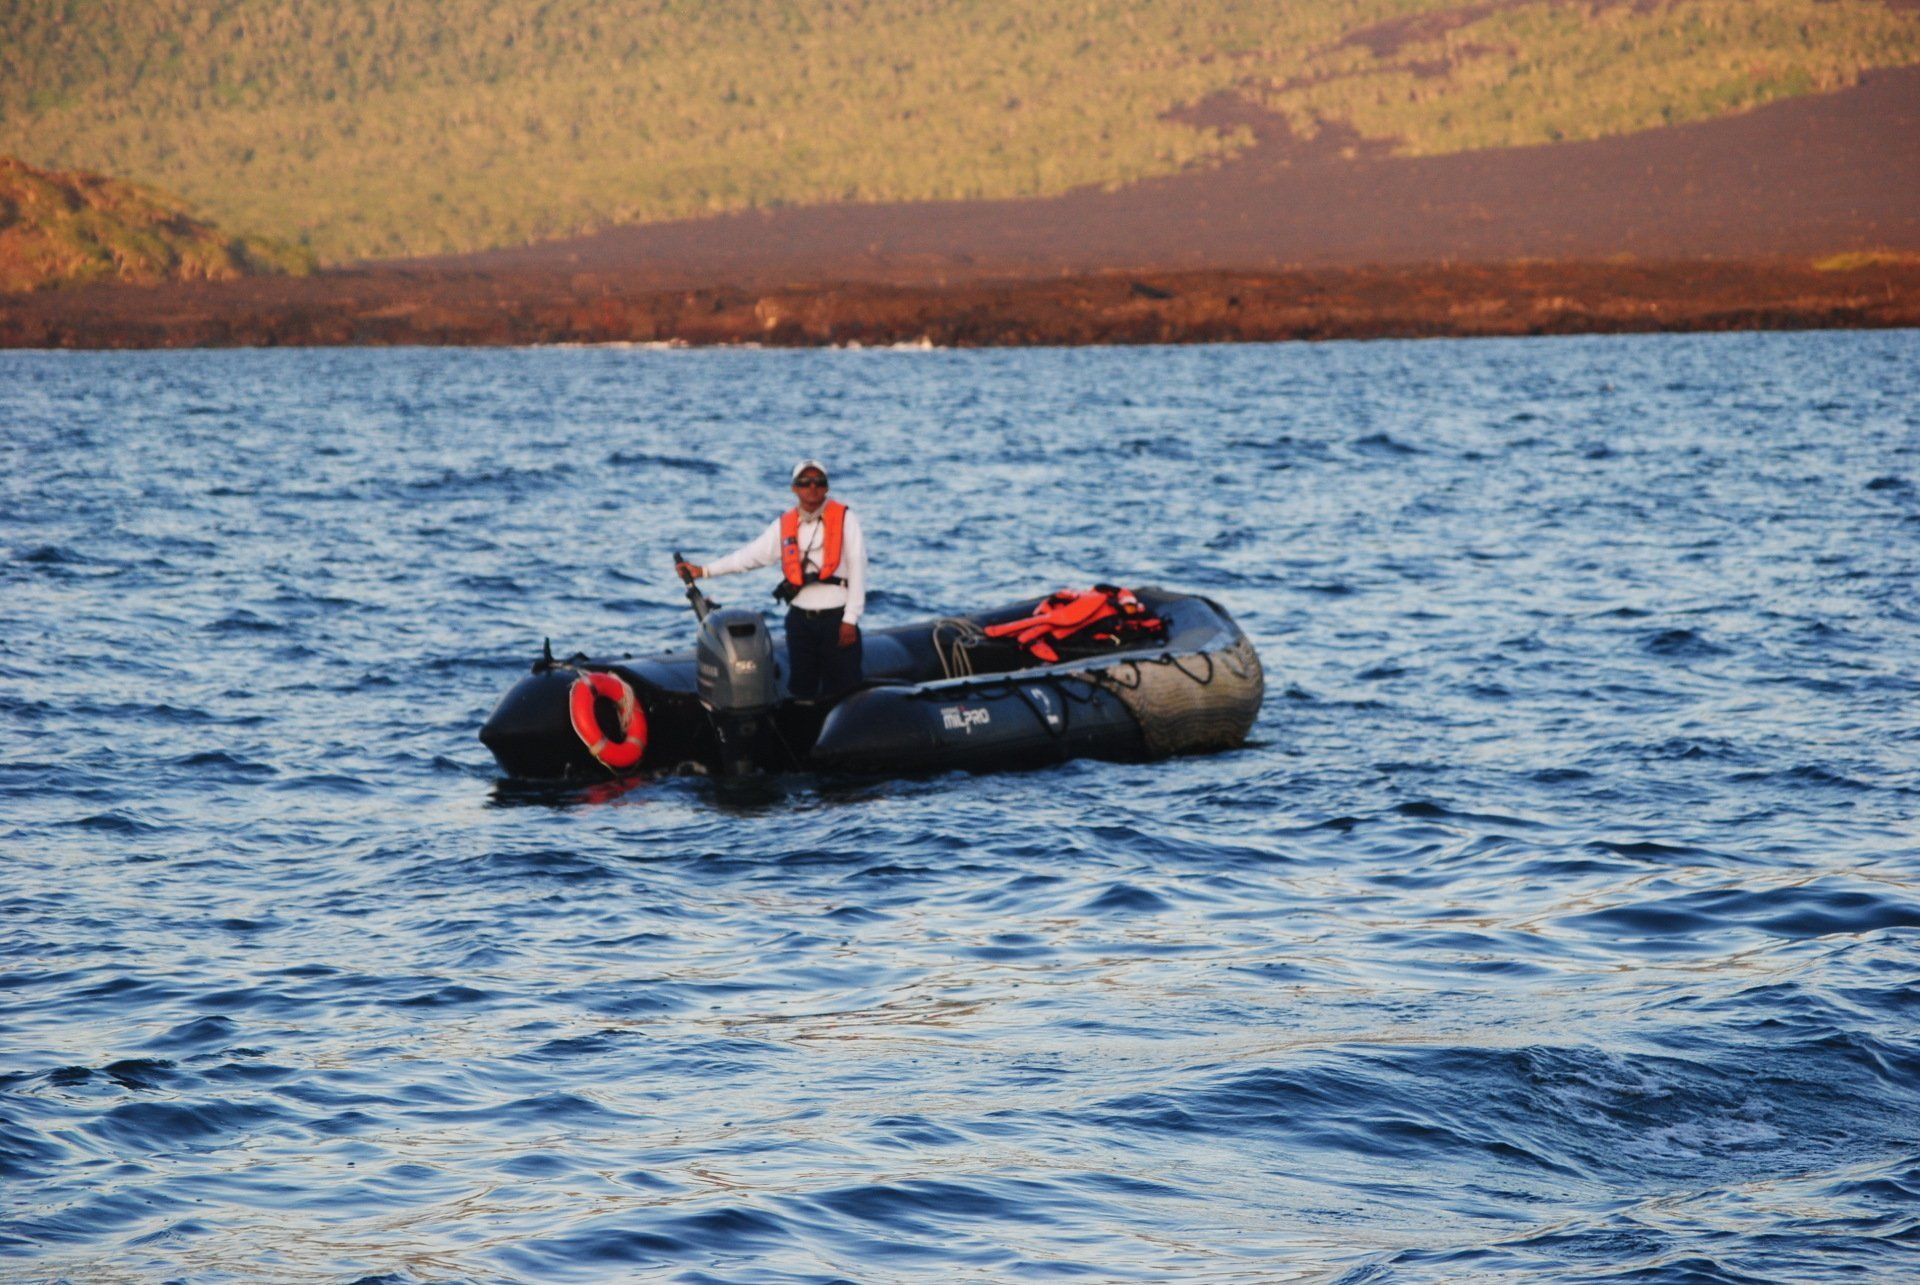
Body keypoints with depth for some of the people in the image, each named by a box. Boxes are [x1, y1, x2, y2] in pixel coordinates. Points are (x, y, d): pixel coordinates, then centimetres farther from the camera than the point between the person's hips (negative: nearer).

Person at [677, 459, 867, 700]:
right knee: (801, 688, 6)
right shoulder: (785, 524, 10)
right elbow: (752, 555, 13)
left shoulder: (844, 518, -1)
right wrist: (704, 570, 9)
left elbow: (857, 570, -4)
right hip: (800, 619, 4)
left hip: (836, 618, -4)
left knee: (842, 690, -5)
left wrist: (850, 619, -10)